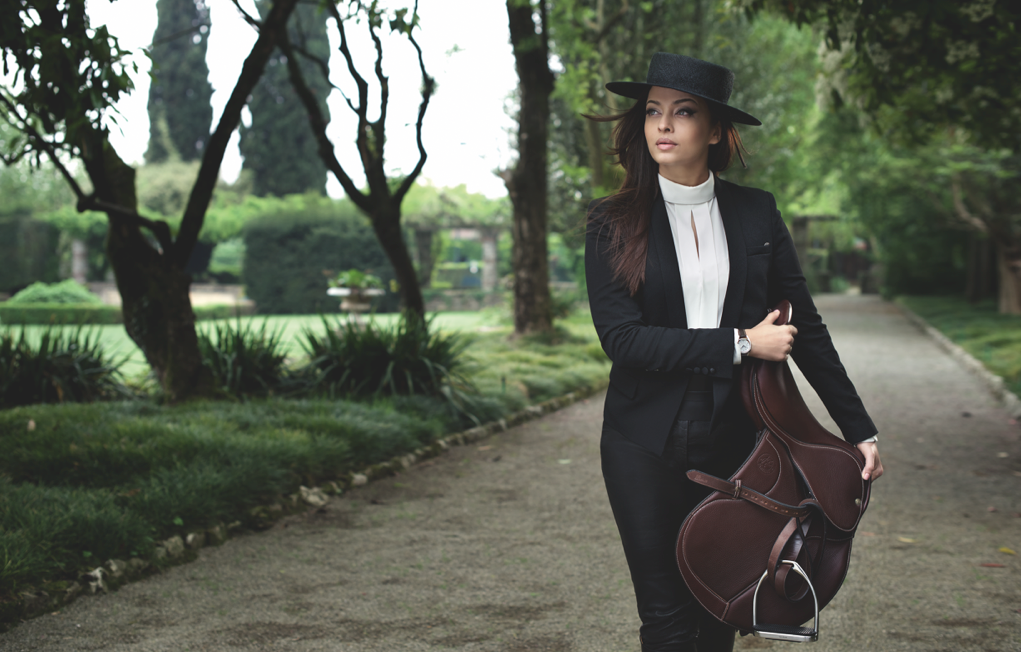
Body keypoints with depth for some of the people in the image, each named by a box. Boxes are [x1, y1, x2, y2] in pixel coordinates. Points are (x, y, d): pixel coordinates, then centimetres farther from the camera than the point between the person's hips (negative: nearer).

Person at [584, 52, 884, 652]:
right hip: (647, 445, -2)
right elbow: (623, 337, -13)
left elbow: (806, 329, 7)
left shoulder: (757, 213, 3)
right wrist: (740, 343, -16)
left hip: (734, 441, 2)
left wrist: (861, 430, 5)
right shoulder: (614, 223, -3)